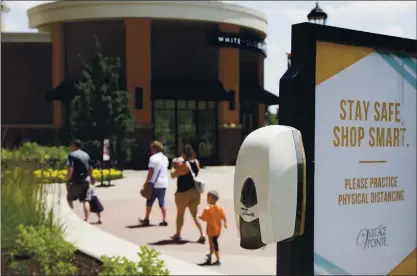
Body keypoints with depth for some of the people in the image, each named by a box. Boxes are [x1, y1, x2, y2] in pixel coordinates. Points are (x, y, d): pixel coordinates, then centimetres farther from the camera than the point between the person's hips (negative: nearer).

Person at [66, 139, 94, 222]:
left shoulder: (72, 155, -7)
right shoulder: (86, 155, 13)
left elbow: (70, 169, -16)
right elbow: (90, 169, 18)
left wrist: (67, 181, -11)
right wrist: (90, 178, 30)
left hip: (76, 181, -5)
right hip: (86, 181, 5)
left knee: (69, 199, 12)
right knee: (85, 201, 2)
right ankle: (86, 219, -3)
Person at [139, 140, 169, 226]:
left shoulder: (153, 158, -11)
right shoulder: (165, 158, 12)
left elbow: (151, 172, -13)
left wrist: (146, 182, -7)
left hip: (154, 184, -6)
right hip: (163, 184, 6)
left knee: (149, 202, 7)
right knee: (162, 203, 8)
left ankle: (146, 219, 16)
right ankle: (164, 220, 4)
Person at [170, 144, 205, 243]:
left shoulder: (183, 165, -19)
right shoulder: (196, 162, 2)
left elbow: (173, 175, -11)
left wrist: (173, 165, 4)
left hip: (183, 192, -6)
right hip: (195, 191, 6)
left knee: (180, 214, 13)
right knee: (195, 215, 10)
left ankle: (177, 234, 27)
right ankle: (202, 235, -2)